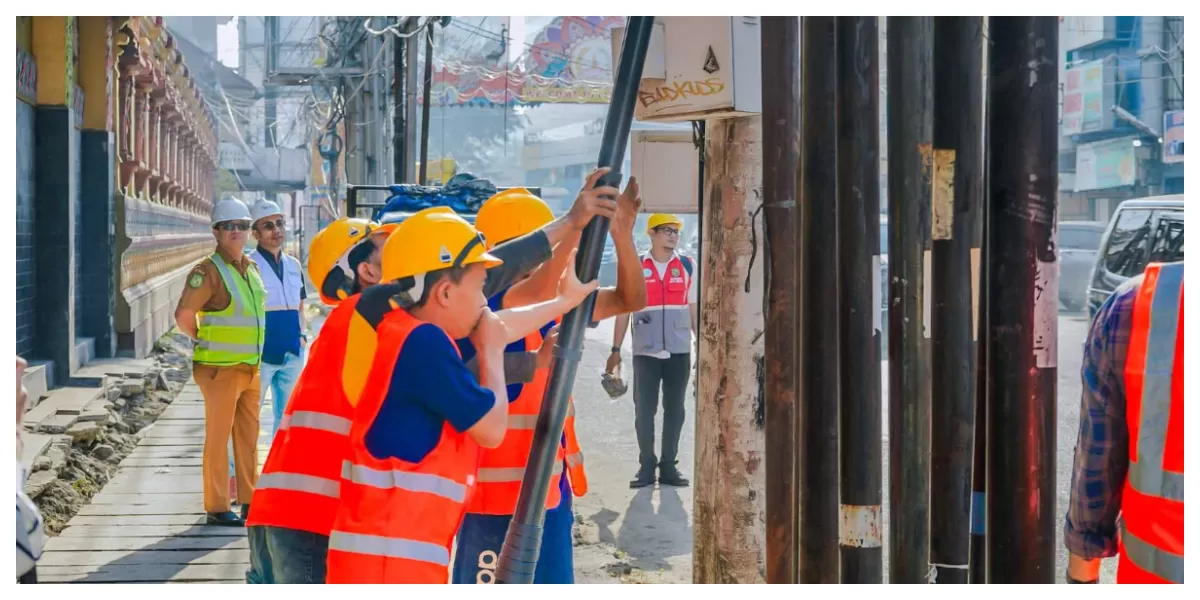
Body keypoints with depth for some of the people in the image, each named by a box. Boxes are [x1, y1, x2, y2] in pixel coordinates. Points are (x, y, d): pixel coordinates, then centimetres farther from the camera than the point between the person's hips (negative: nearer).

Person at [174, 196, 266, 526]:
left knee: (249, 436, 12)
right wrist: (207, 343, -5)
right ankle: (217, 508, 2)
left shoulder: (252, 268, 11)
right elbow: (184, 316, -20)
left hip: (250, 368, 8)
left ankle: (249, 501, 21)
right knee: (218, 438, -3)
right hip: (220, 369, -8)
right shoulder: (208, 271, -14)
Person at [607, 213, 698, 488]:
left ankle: (669, 466, 13)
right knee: (644, 409, 0)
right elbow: (623, 310, 3)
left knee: (674, 410, 5)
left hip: (679, 352, 1)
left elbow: (695, 309, 8)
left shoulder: (688, 266, 6)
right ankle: (646, 466, 10)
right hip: (645, 352, -1)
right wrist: (616, 349, 0)